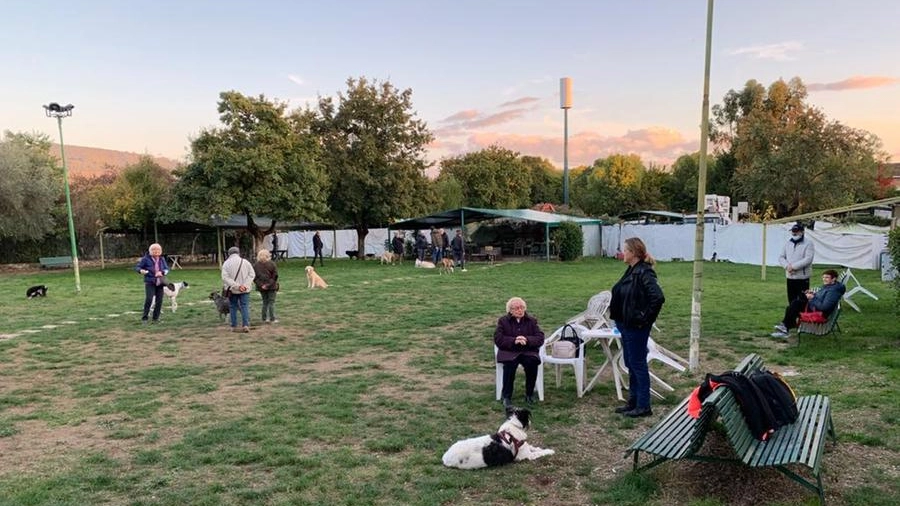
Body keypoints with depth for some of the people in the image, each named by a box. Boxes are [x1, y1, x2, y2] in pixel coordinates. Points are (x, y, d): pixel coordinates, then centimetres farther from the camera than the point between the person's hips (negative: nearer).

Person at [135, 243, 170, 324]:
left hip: (160, 282, 4)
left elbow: (167, 269, 9)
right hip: (150, 282, -4)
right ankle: (144, 318, -3)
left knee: (159, 300, 2)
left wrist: (162, 272, -12)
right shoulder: (146, 259, -5)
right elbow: (137, 267, -1)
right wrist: (141, 270, -23)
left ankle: (156, 318, 14)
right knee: (149, 299, -15)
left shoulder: (162, 259, 6)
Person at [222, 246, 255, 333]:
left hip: (232, 290, 0)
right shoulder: (245, 262, 0)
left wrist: (237, 286, -15)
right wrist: (245, 285, -12)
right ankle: (246, 325, -10)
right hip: (245, 290, 0)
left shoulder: (226, 263, -2)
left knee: (233, 308, 11)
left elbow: (225, 278, -12)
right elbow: (252, 274, -6)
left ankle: (234, 326, 13)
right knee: (245, 307, 1)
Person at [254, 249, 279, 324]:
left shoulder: (256, 266, 1)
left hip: (262, 287, 3)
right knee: (271, 302, 3)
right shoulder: (272, 264, -8)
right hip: (271, 287, -3)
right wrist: (269, 284, -9)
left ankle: (265, 318, 15)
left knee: (265, 302, 14)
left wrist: (260, 285, -6)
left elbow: (254, 277, -1)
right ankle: (272, 319, 3)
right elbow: (275, 276, -12)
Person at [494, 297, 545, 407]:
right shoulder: (503, 321, 7)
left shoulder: (531, 320, 11)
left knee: (532, 363, -31)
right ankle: (506, 396, -18)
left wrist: (527, 340, -18)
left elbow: (540, 338, 2)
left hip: (528, 351, 1)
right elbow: (498, 339, -3)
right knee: (510, 364, -34)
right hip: (509, 352, -1)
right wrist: (514, 341, -18)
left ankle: (529, 394, -10)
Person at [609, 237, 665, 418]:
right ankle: (633, 401, 27)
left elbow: (658, 297, -28)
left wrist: (646, 318, -19)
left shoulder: (644, 273, -19)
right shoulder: (631, 271, 10)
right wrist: (619, 320, 14)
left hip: (636, 327, -10)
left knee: (638, 365, 0)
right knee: (630, 364, 16)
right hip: (626, 325, 10)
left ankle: (643, 406, 10)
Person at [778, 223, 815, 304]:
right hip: (790, 277, 6)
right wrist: (787, 266, -11)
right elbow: (781, 257, 9)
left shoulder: (808, 244, -5)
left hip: (802, 277, -5)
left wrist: (793, 266, -20)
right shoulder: (787, 244, 13)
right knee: (791, 300, 12)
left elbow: (808, 259, -17)